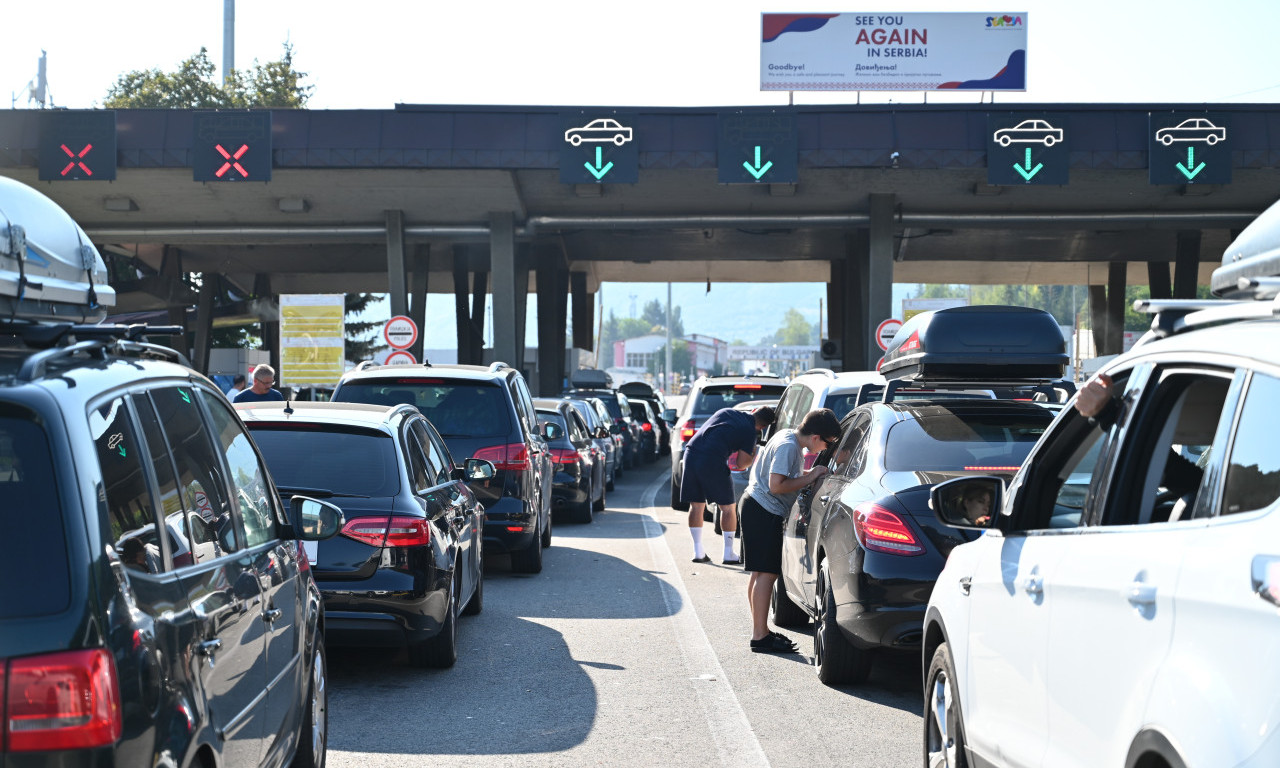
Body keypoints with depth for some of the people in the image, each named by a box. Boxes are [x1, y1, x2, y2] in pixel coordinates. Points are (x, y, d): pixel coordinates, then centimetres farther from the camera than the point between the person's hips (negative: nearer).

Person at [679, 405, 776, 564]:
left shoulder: (726, 412, 19)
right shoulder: (749, 431, 2)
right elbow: (741, 464, 2)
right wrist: (754, 456, 20)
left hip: (691, 452, 6)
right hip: (713, 461, -6)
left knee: (696, 505, 15)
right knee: (728, 507, 9)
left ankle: (698, 552, 17)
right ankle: (728, 554, 11)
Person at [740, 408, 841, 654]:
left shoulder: (790, 438, 10)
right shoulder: (788, 446, -20)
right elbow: (776, 486, -24)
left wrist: (809, 474, 6)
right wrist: (809, 478, -17)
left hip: (758, 507, 11)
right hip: (764, 511, -11)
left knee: (759, 573, 14)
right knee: (766, 572, -9)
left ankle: (760, 631, 22)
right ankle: (760, 636, -9)